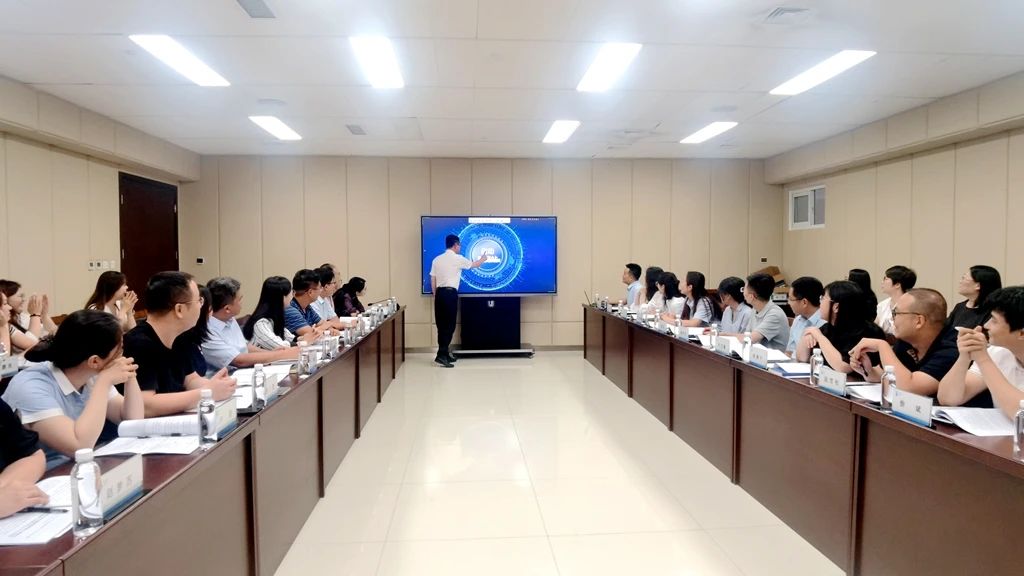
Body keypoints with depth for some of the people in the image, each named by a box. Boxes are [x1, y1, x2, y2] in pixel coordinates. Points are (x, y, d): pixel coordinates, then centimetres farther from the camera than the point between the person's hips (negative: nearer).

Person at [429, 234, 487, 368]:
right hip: (450, 293, -6)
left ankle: (444, 353, 18)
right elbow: (475, 265, 13)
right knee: (449, 325, -4)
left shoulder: (437, 259, 12)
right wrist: (483, 259, 34)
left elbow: (432, 280, 11)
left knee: (441, 325, 11)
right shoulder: (458, 259, -3)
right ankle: (441, 355, -10)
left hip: (439, 293, 6)